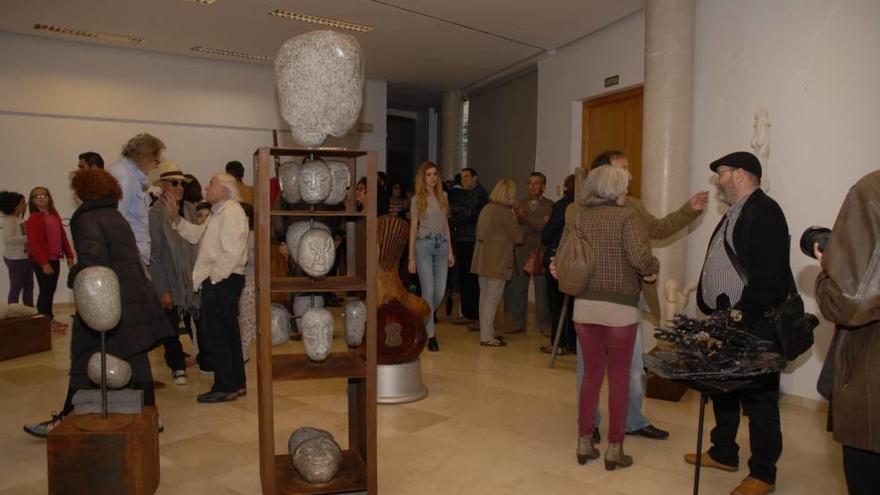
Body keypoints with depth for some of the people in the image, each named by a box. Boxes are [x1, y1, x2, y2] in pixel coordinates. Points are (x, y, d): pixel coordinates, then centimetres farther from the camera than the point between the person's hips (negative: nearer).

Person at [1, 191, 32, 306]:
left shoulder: (19, 219, 13)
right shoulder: (9, 220, -13)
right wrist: (27, 238, -24)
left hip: (25, 257, 9)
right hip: (15, 258, -9)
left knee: (29, 286, 12)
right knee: (16, 287, -2)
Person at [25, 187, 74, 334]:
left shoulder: (55, 215, 13)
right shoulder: (33, 219, -10)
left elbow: (63, 237, 15)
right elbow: (34, 243, -16)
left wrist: (69, 255, 11)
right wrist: (43, 262, -21)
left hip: (55, 259, 7)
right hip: (41, 261, -7)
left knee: (51, 290, 13)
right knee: (45, 290, -5)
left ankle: (50, 318, 23)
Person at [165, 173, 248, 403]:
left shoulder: (231, 211, -14)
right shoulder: (219, 212, 20)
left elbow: (232, 253, -23)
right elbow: (197, 235, 18)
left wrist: (213, 277, -18)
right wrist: (175, 216, 12)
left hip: (221, 281, -10)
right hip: (219, 281, 10)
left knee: (214, 336, -4)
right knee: (227, 334, 15)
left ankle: (225, 387, 4)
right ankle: (237, 384, 23)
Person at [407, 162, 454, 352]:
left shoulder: (443, 197, 13)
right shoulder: (417, 199, 2)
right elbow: (413, 228, 1)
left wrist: (450, 251, 11)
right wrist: (411, 257, -4)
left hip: (441, 245, 4)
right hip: (424, 245, -4)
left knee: (440, 292, 2)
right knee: (428, 290, -6)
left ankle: (424, 320, 29)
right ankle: (431, 335, 0)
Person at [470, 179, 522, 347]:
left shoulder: (486, 209, 10)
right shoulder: (504, 212, -15)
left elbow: (478, 232, 19)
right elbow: (518, 237, -9)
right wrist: (516, 221, 8)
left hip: (483, 259, 8)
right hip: (497, 261, -8)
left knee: (484, 296, 14)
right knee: (492, 298, -3)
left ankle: (485, 332, 23)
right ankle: (487, 337, 0)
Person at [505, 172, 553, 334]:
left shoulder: (549, 205, 3)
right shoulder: (520, 204, 12)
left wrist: (526, 217, -17)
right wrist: (538, 224, -11)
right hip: (521, 252, 3)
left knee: (542, 289, 1)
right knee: (518, 288, 4)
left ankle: (544, 324, 12)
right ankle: (518, 323, 15)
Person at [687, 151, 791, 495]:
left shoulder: (764, 211, -13)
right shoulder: (733, 213, 17)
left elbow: (768, 271, -22)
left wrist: (742, 312, -23)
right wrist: (712, 309, 15)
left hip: (753, 324, -10)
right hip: (724, 320, 10)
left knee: (758, 398, 2)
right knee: (722, 389, 18)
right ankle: (724, 453, 34)